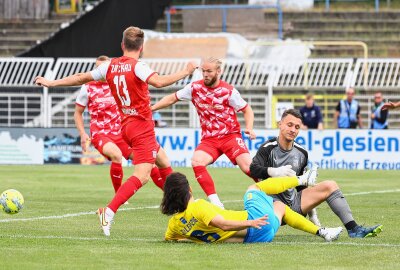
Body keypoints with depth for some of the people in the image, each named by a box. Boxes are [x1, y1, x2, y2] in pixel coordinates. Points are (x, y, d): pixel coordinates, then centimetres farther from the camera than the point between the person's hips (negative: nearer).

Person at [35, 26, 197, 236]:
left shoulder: (110, 66, 6)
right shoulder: (137, 66, -14)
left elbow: (82, 77, 13)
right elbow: (159, 82, -31)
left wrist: (52, 83, 24)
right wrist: (186, 72, -22)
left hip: (127, 126, 9)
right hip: (142, 126, -9)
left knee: (163, 162, 24)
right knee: (141, 176, -15)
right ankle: (109, 212, -28)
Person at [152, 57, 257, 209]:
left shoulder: (228, 91, -8)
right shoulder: (195, 87, 0)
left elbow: (247, 110, 0)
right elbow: (172, 98, 12)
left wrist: (249, 128, -18)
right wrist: (151, 108, 6)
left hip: (230, 135, -3)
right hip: (209, 139, 3)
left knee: (248, 167, -22)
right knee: (197, 162, -26)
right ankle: (215, 202, -22)